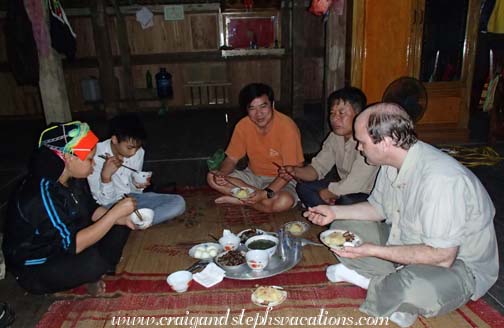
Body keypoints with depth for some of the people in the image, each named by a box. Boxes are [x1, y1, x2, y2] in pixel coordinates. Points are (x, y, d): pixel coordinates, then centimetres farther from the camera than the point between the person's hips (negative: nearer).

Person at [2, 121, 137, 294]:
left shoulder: (72, 177, -8)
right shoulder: (41, 194, -32)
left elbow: (92, 210, 3)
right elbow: (72, 244, -32)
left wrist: (123, 218, -14)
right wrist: (114, 212, -32)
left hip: (63, 245, 8)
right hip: (35, 269, -7)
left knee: (120, 226, -2)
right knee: (96, 260, -33)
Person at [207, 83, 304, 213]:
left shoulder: (287, 127, -22)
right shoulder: (243, 125, -8)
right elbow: (232, 159, 0)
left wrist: (266, 193, -35)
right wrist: (222, 173, -24)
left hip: (281, 180, -3)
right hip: (253, 176, 4)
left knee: (285, 201, -37)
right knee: (212, 177, -14)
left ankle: (239, 200, -15)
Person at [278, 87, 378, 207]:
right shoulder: (335, 136, 1)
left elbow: (353, 185, -29)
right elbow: (318, 167, 4)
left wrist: (323, 193, -13)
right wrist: (295, 172, -16)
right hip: (346, 190, 8)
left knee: (346, 201, -37)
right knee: (303, 186, -1)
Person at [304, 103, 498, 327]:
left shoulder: (441, 179, -33)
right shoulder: (392, 163, -5)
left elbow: (442, 257, -31)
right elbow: (378, 208, 10)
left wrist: (373, 251, -30)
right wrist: (334, 212, -2)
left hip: (456, 263, -7)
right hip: (404, 243, 8)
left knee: (418, 289, -39)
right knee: (342, 227, -1)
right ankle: (395, 284, -6)